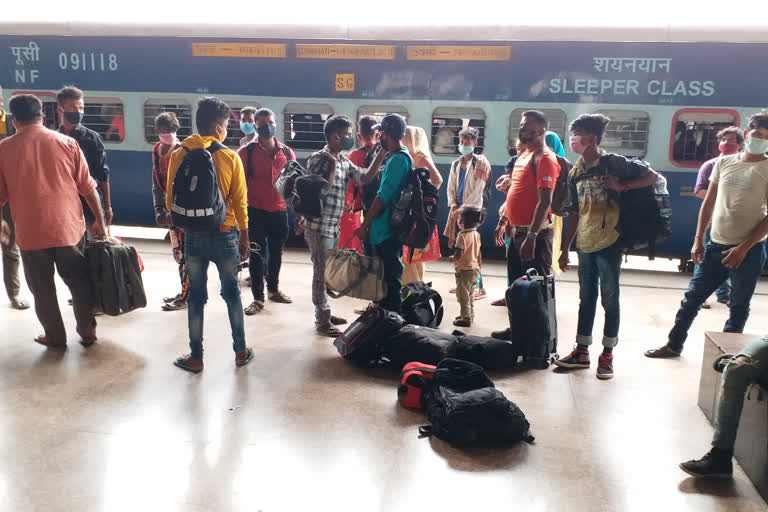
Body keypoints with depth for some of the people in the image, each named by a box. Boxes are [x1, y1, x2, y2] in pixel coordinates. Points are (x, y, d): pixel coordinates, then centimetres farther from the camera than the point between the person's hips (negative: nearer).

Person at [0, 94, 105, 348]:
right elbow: (88, 188, -1)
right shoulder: (67, 143, -2)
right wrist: (99, 221, 9)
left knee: (42, 288, 14)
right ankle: (87, 332, 23)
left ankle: (55, 336, 24)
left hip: (31, 233, -1)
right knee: (79, 282, 15)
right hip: (69, 228, 1)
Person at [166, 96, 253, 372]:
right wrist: (244, 237, 5)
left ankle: (196, 357, 17)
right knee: (232, 293, 13)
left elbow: (171, 200, 2)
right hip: (225, 235, -1)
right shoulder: (231, 157, -7)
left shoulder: (178, 155, -2)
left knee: (196, 297, 10)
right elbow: (240, 202, -5)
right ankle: (240, 351, 23)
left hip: (193, 235, 1)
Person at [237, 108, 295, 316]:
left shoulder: (287, 152, 4)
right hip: (256, 212, -3)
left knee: (276, 253, 17)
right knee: (257, 255, 3)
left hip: (279, 212, 3)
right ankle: (258, 298, 13)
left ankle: (273, 289, 36)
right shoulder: (246, 152, -5)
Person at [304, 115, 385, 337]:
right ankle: (322, 320, 6)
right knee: (322, 272, -3)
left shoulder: (344, 161, 10)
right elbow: (321, 189, -21)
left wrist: (380, 154, -1)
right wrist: (333, 164, -21)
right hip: (319, 226, -8)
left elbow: (365, 178, 4)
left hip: (334, 226, 8)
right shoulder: (318, 158, -13)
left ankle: (325, 312, 27)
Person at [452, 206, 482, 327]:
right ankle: (470, 315, 30)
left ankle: (466, 318, 5)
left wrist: (453, 258, -3)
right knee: (470, 295, 20)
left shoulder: (462, 235, -20)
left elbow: (458, 255, -24)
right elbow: (478, 254, 11)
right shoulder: (477, 234, 4)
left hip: (464, 270, -8)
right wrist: (478, 265, 20)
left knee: (463, 295, 2)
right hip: (475, 268, 8)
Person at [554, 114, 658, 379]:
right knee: (586, 299, 12)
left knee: (609, 300, 2)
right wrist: (566, 248, 12)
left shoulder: (613, 162, -5)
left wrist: (622, 186, -17)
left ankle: (607, 354, 12)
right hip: (584, 245, 6)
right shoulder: (576, 172, 11)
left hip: (608, 243, -6)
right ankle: (582, 351, 21)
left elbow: (652, 176, -3)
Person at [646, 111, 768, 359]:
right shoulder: (724, 163, 5)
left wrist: (743, 248, -15)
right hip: (716, 246, 4)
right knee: (692, 298, 10)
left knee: (739, 307, 9)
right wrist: (698, 241, 5)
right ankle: (674, 345, 23)